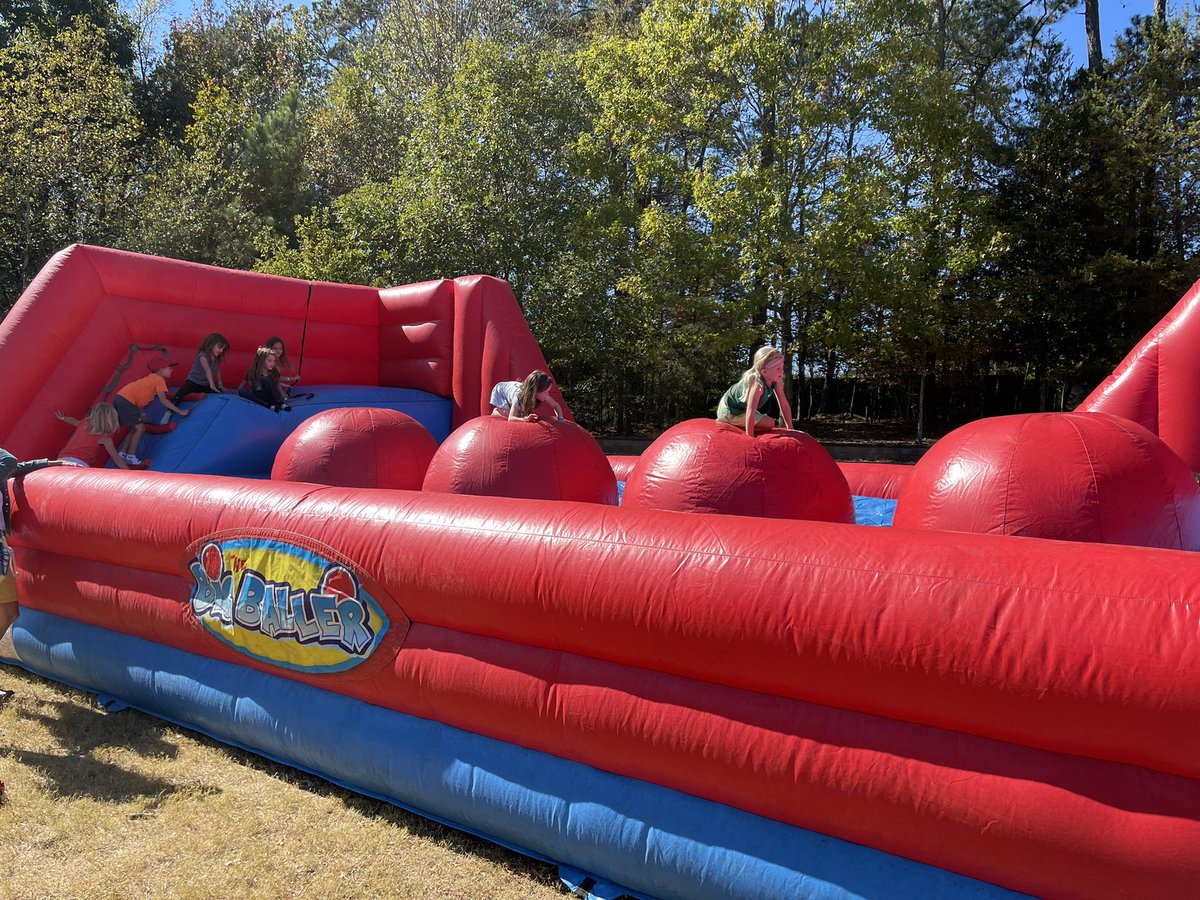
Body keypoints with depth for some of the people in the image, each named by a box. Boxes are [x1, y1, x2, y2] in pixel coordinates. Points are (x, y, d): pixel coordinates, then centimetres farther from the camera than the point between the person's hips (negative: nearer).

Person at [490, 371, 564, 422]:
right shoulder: (519, 395, -47)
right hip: (499, 391, -5)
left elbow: (556, 405, -19)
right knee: (506, 413, -24)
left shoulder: (542, 394, -33)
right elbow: (510, 418, -50)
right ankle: (496, 412, 8)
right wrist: (524, 419, -69)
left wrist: (560, 418, -37)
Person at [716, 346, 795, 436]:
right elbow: (750, 412, -39)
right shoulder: (757, 383, -37)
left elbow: (784, 405, -6)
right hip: (729, 411, -9)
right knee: (770, 423, -12)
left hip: (742, 409, 9)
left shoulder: (776, 381, -13)